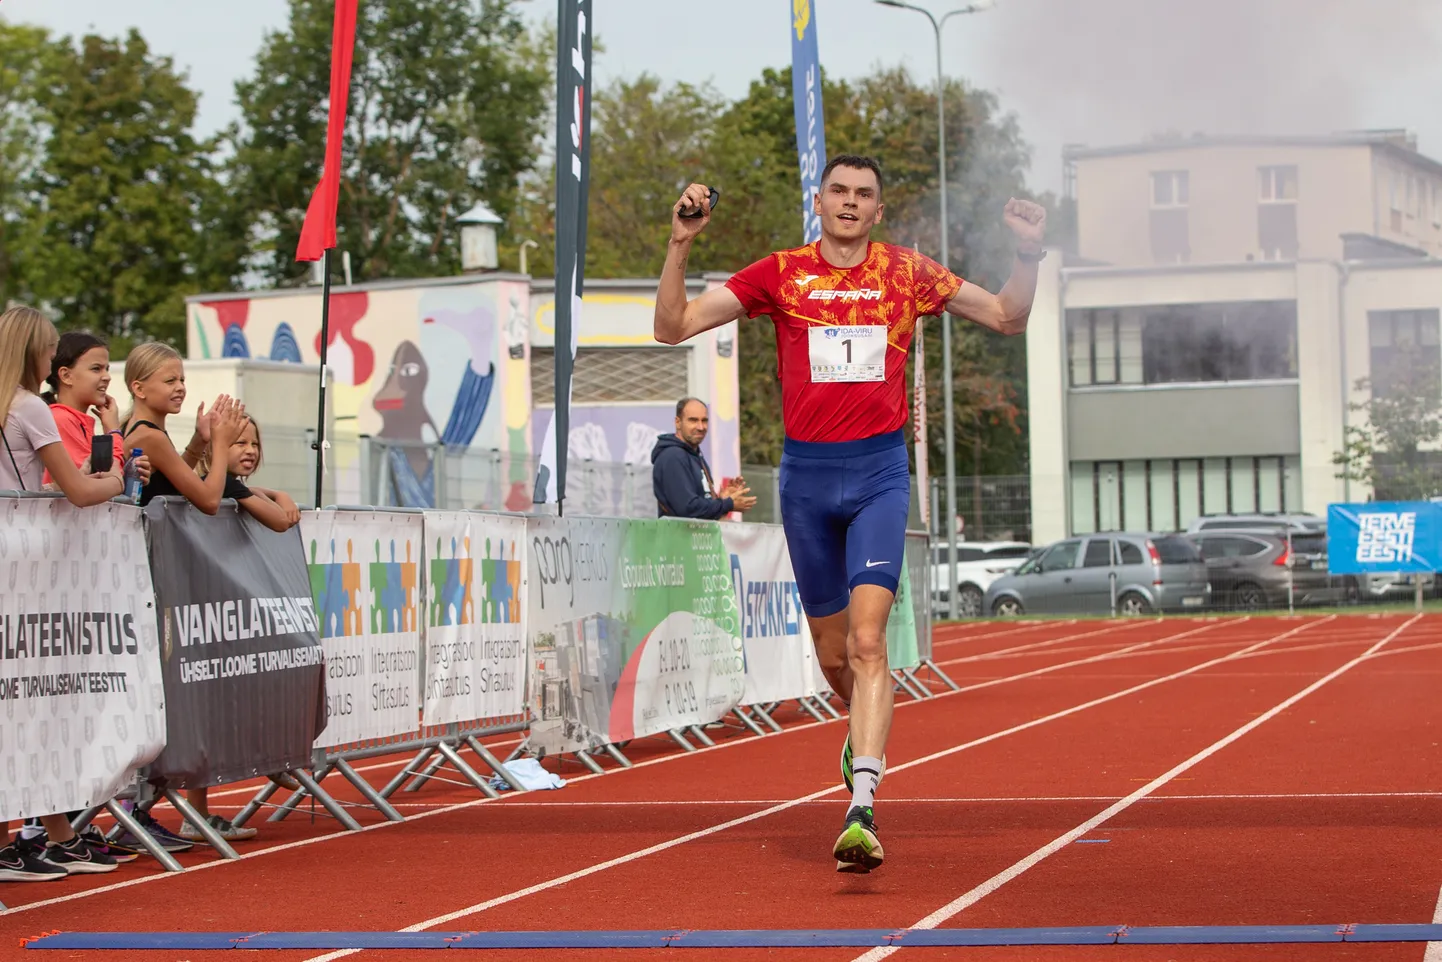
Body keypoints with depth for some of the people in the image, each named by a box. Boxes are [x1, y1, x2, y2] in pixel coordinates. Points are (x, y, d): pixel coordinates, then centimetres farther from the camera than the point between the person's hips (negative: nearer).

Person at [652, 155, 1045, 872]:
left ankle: (861, 809, -23)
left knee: (866, 639, -16)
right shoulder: (780, 274, 4)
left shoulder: (907, 274, 5)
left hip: (879, 471, -1)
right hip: (806, 471, 2)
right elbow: (672, 327, 1)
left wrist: (1028, 253, -3)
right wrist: (681, 245, -12)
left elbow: (1007, 318, 14)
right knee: (831, 650, 11)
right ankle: (867, 727, 45)